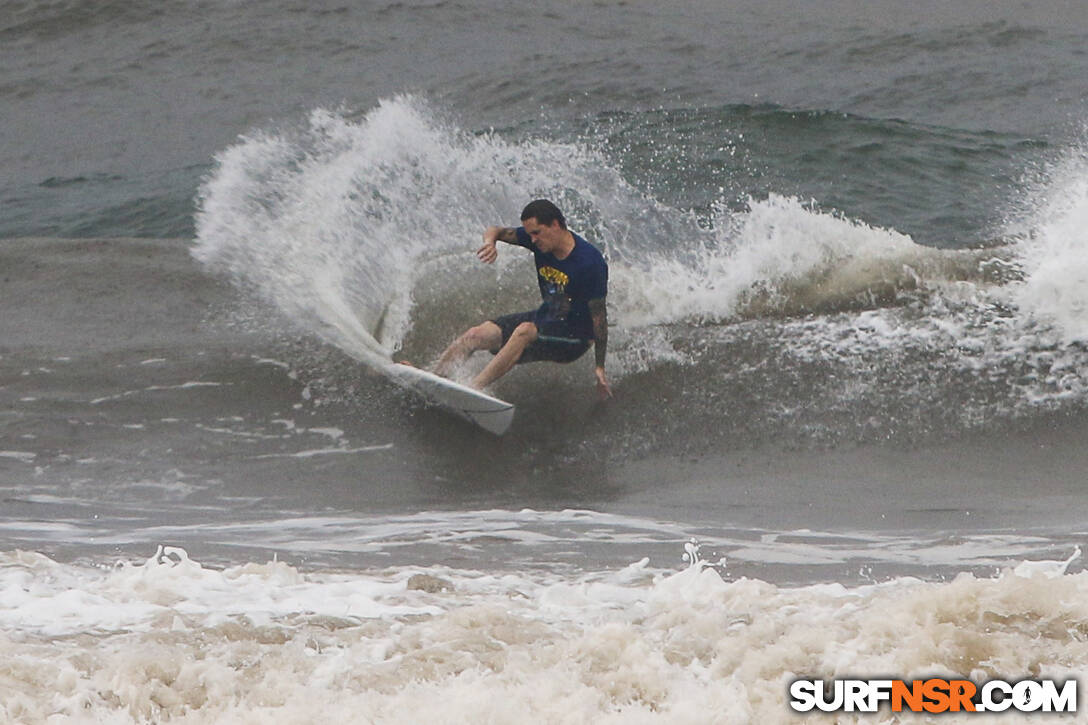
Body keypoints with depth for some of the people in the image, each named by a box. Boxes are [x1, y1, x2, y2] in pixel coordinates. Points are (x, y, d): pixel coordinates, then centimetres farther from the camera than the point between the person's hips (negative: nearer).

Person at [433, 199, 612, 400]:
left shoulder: (591, 262, -25)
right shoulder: (542, 239, -7)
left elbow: (599, 315, -21)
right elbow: (496, 231, -1)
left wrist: (600, 368, -19)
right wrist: (490, 241, -27)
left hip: (574, 337, -7)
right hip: (546, 317, 7)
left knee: (525, 331, -35)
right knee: (475, 336, -5)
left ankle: (474, 387, -38)